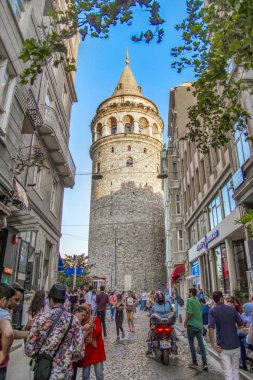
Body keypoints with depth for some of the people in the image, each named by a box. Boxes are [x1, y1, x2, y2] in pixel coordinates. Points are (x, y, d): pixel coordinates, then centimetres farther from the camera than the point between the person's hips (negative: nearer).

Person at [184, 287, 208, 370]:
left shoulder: (189, 300, -12)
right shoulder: (198, 301, 10)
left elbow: (190, 312, -20)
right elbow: (200, 313, 13)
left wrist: (185, 321, -8)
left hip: (192, 325, -6)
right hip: (199, 325, 6)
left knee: (191, 343, 8)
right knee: (201, 343, 8)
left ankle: (195, 363, 13)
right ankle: (205, 363, 7)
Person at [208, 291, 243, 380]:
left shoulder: (212, 311, -9)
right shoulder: (232, 309, -1)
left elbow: (211, 328, -21)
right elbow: (241, 324, 6)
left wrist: (213, 344, -13)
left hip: (223, 346, -3)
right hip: (235, 345, 3)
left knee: (228, 372, 5)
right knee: (235, 370, 21)